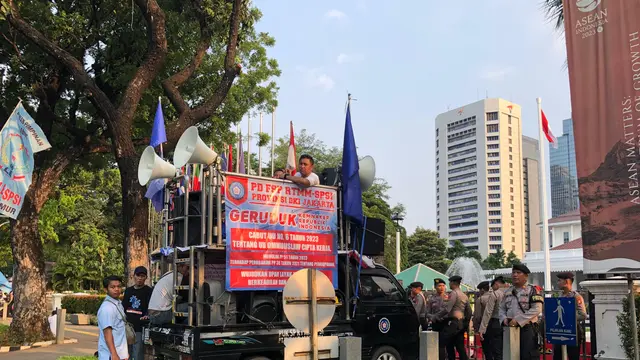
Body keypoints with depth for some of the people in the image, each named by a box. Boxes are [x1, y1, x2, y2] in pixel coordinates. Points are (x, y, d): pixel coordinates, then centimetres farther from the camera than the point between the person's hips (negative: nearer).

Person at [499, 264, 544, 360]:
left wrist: (517, 320, -19)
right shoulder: (508, 291, 15)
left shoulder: (533, 290, -4)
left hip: (527, 329, -6)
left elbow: (536, 309, -15)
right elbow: (502, 308, 17)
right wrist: (504, 318, -6)